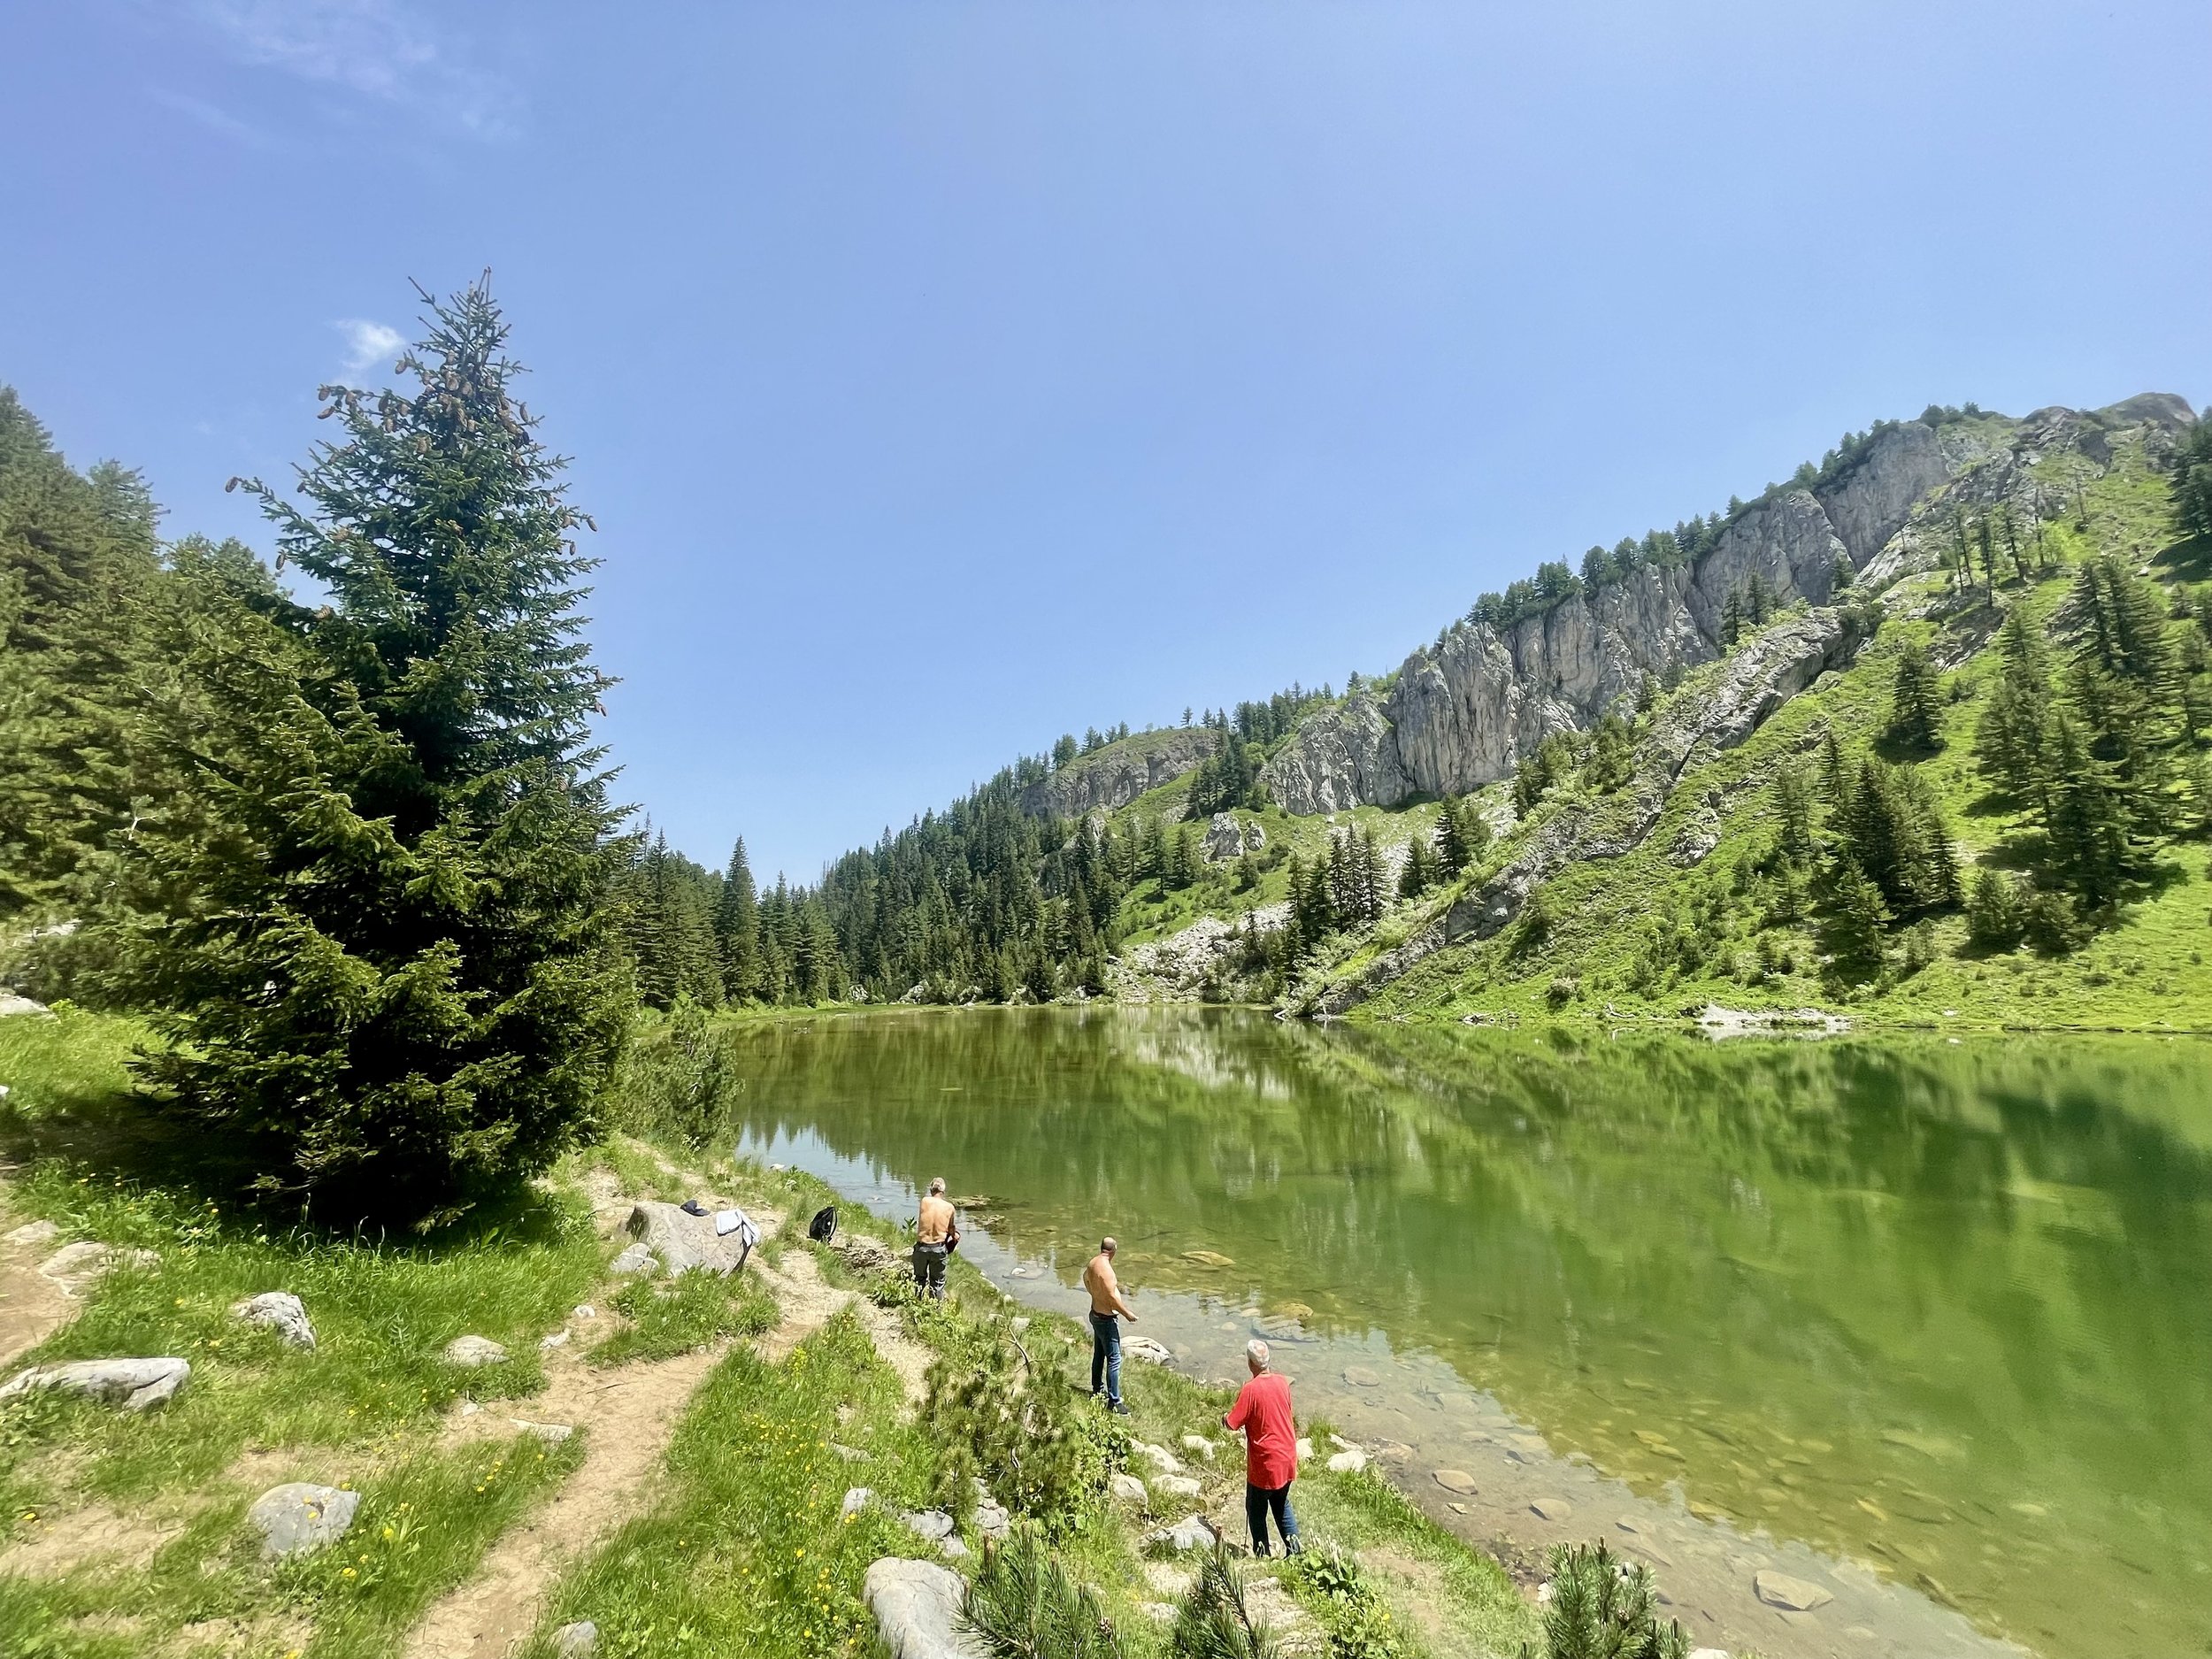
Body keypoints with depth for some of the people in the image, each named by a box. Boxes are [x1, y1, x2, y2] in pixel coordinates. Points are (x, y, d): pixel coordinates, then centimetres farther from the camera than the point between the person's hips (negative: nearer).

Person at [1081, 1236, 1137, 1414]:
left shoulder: (1093, 1263, 0)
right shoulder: (1105, 1268, -28)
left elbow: (1086, 1277, 21)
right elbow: (1112, 1297, -26)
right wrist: (1127, 1313, -14)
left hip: (1096, 1314, 9)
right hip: (1107, 1319, -9)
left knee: (1099, 1354, 22)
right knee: (1114, 1359, -3)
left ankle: (1096, 1391, 35)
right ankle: (1114, 1402, 1)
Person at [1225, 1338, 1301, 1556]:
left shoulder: (1251, 1389, -22)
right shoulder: (1283, 1383, -5)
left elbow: (1232, 1424, -17)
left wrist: (1224, 1420, 4)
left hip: (1265, 1463, -5)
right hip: (1288, 1458, 6)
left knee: (1256, 1510, 15)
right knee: (1282, 1503, 26)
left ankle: (1262, 1554, 22)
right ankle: (1293, 1545, 22)